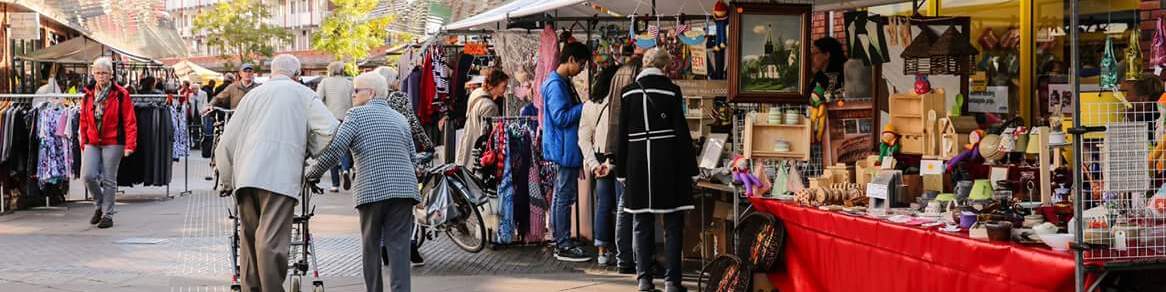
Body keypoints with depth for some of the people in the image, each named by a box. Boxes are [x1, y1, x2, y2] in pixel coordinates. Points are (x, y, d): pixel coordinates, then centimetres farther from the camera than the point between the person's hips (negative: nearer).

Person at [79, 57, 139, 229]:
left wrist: (130, 144, -12)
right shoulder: (88, 95, 9)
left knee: (109, 180, 1)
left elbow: (130, 121, -6)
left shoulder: (120, 95, -5)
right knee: (88, 175, -8)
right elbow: (83, 121, 16)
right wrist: (83, 142, 13)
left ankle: (107, 214, 13)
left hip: (113, 143, -4)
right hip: (92, 143, 4)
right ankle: (100, 205, 18)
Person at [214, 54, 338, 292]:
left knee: (249, 239, 11)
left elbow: (227, 141, 22)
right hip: (280, 174, -4)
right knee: (271, 241, -10)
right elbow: (330, 130, -2)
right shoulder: (302, 94, 13)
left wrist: (225, 181, 31)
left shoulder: (254, 94, 24)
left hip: (246, 174, 4)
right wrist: (311, 152, 14)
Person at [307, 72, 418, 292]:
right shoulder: (400, 118, 18)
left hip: (371, 189, -3)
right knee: (399, 246, 0)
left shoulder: (357, 114, 1)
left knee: (371, 247, 10)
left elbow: (334, 149, -9)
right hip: (404, 189, 4)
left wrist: (313, 174, 1)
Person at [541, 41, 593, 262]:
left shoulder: (564, 83, 15)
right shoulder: (556, 84, -16)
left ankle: (561, 243, 20)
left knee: (561, 196, 13)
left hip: (566, 150, 11)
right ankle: (564, 246, -2)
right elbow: (560, 117, -22)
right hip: (564, 150, -11)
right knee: (564, 197, -6)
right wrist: (584, 107, -15)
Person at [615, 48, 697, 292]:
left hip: (638, 165, 3)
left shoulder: (628, 93, 4)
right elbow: (682, 132, -6)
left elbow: (623, 135, 6)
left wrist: (622, 170, 12)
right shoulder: (671, 91, -5)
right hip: (669, 166, -3)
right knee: (673, 225, 5)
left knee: (643, 224, 10)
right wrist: (690, 169, -1)